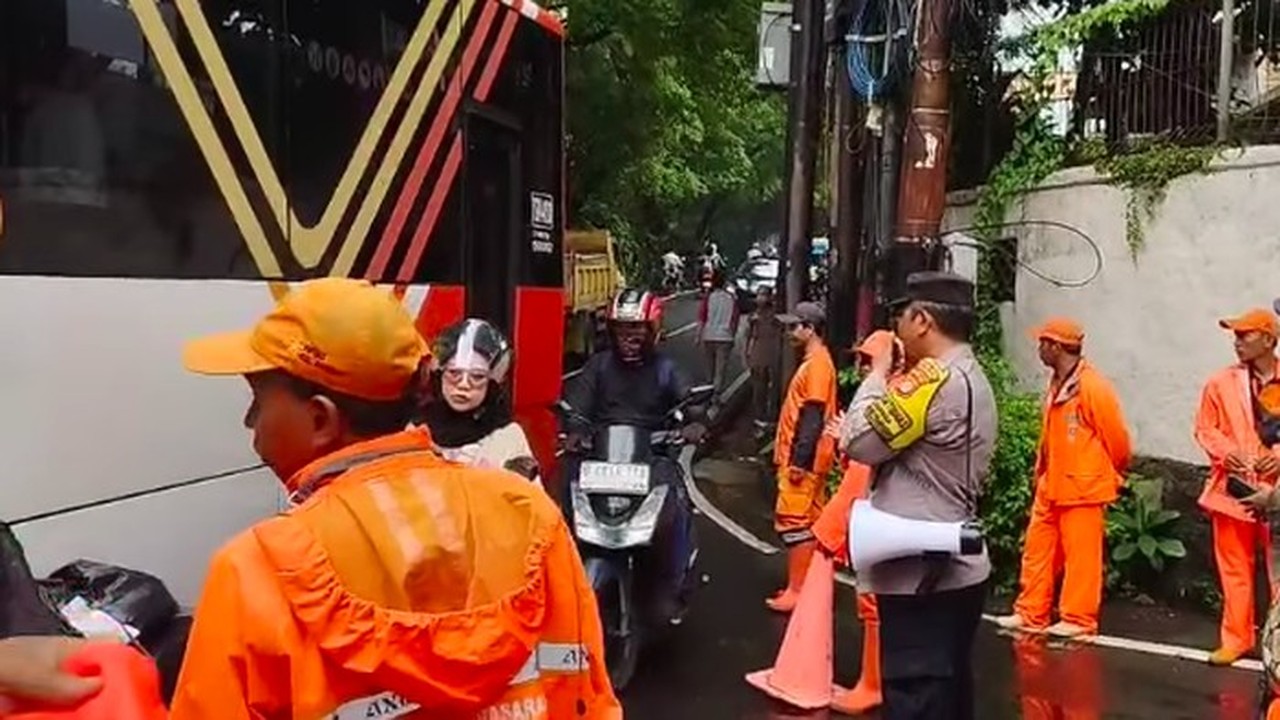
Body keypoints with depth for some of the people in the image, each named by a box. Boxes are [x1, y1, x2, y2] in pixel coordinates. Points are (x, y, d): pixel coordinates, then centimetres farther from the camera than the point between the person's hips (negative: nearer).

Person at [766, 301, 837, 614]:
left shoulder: (817, 363, -15)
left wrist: (799, 459, -23)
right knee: (809, 522, 13)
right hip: (803, 458, 10)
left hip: (803, 460, -10)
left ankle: (796, 591, -3)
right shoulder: (814, 361, 15)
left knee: (794, 522, -7)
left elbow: (813, 416, -21)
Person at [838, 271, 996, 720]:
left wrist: (878, 374, -6)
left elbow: (858, 442, -17)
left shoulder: (935, 378, -19)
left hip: (921, 575, -10)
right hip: (955, 570, 10)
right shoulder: (974, 379, 14)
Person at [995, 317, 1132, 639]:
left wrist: (1113, 474, 3)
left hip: (1082, 488, -9)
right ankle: (1030, 613, 20)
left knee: (1081, 557, 3)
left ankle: (1078, 620, 13)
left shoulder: (1092, 387, -16)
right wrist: (1043, 472, 15)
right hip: (1050, 487, 9)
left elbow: (1116, 436, -10)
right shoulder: (1057, 384, 10)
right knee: (1037, 551, 12)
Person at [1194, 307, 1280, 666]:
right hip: (1232, 487, 2)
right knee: (1234, 569, 9)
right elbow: (1205, 428, 8)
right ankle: (1236, 638, 20)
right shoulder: (1221, 383, 3)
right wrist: (1225, 452, -9)